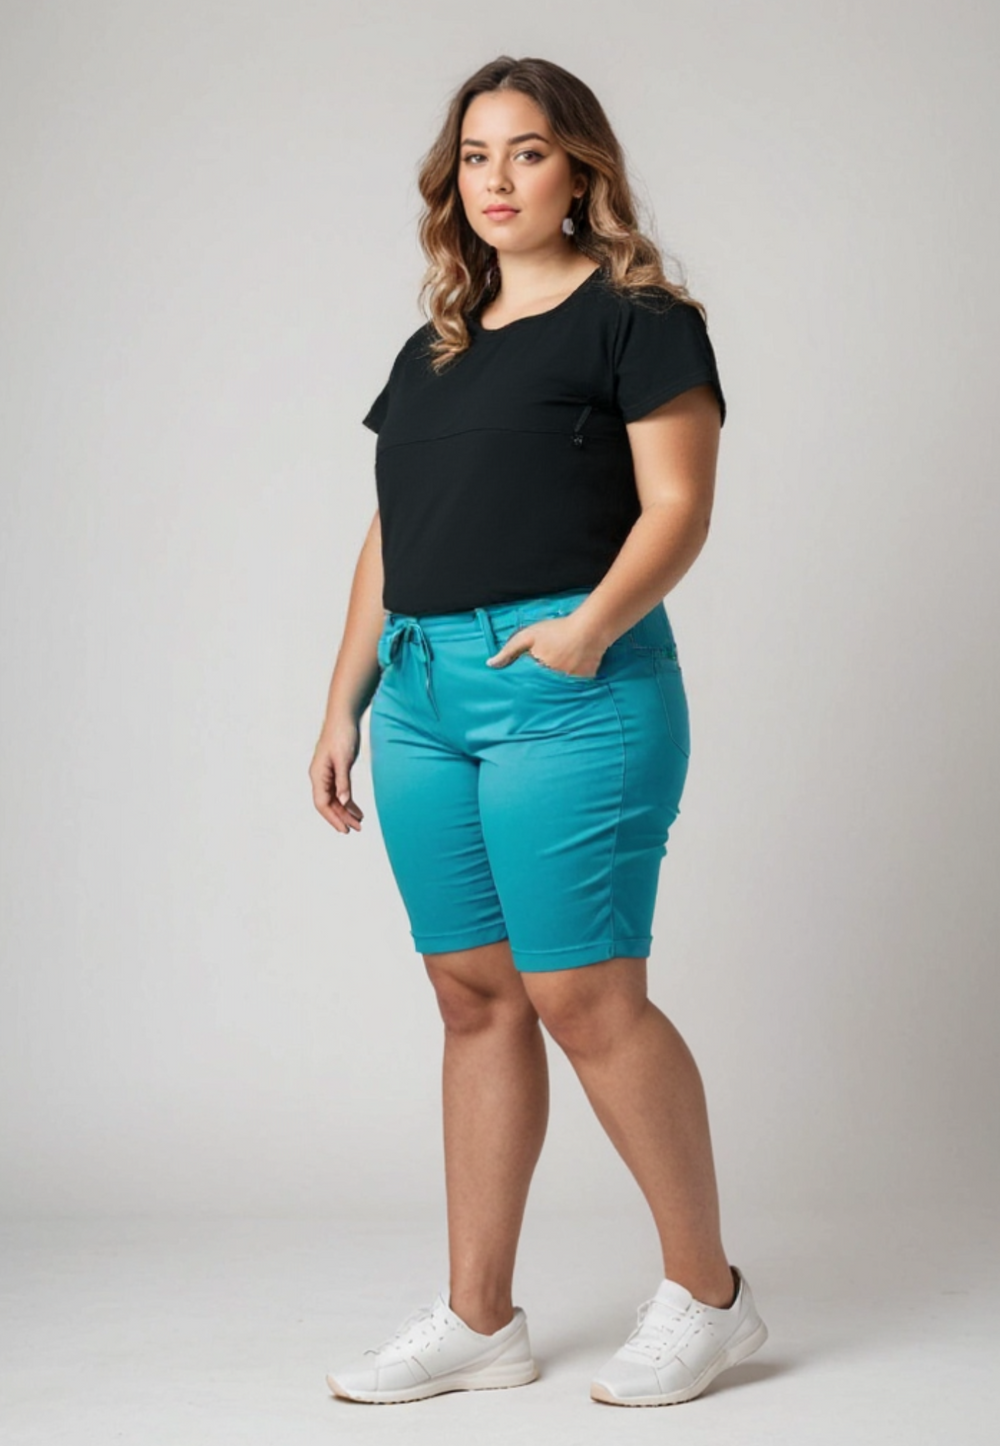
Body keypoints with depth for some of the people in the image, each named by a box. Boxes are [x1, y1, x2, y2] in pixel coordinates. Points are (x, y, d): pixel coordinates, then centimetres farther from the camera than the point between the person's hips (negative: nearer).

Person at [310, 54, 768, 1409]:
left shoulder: (636, 317, 1)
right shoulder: (431, 352, 21)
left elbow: (678, 506, -7)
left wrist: (597, 621, -24)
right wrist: (344, 702, 16)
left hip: (567, 689, -7)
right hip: (423, 690, 7)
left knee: (582, 994, -8)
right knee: (476, 996, 8)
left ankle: (708, 1292, 8)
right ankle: (478, 1319, 15)